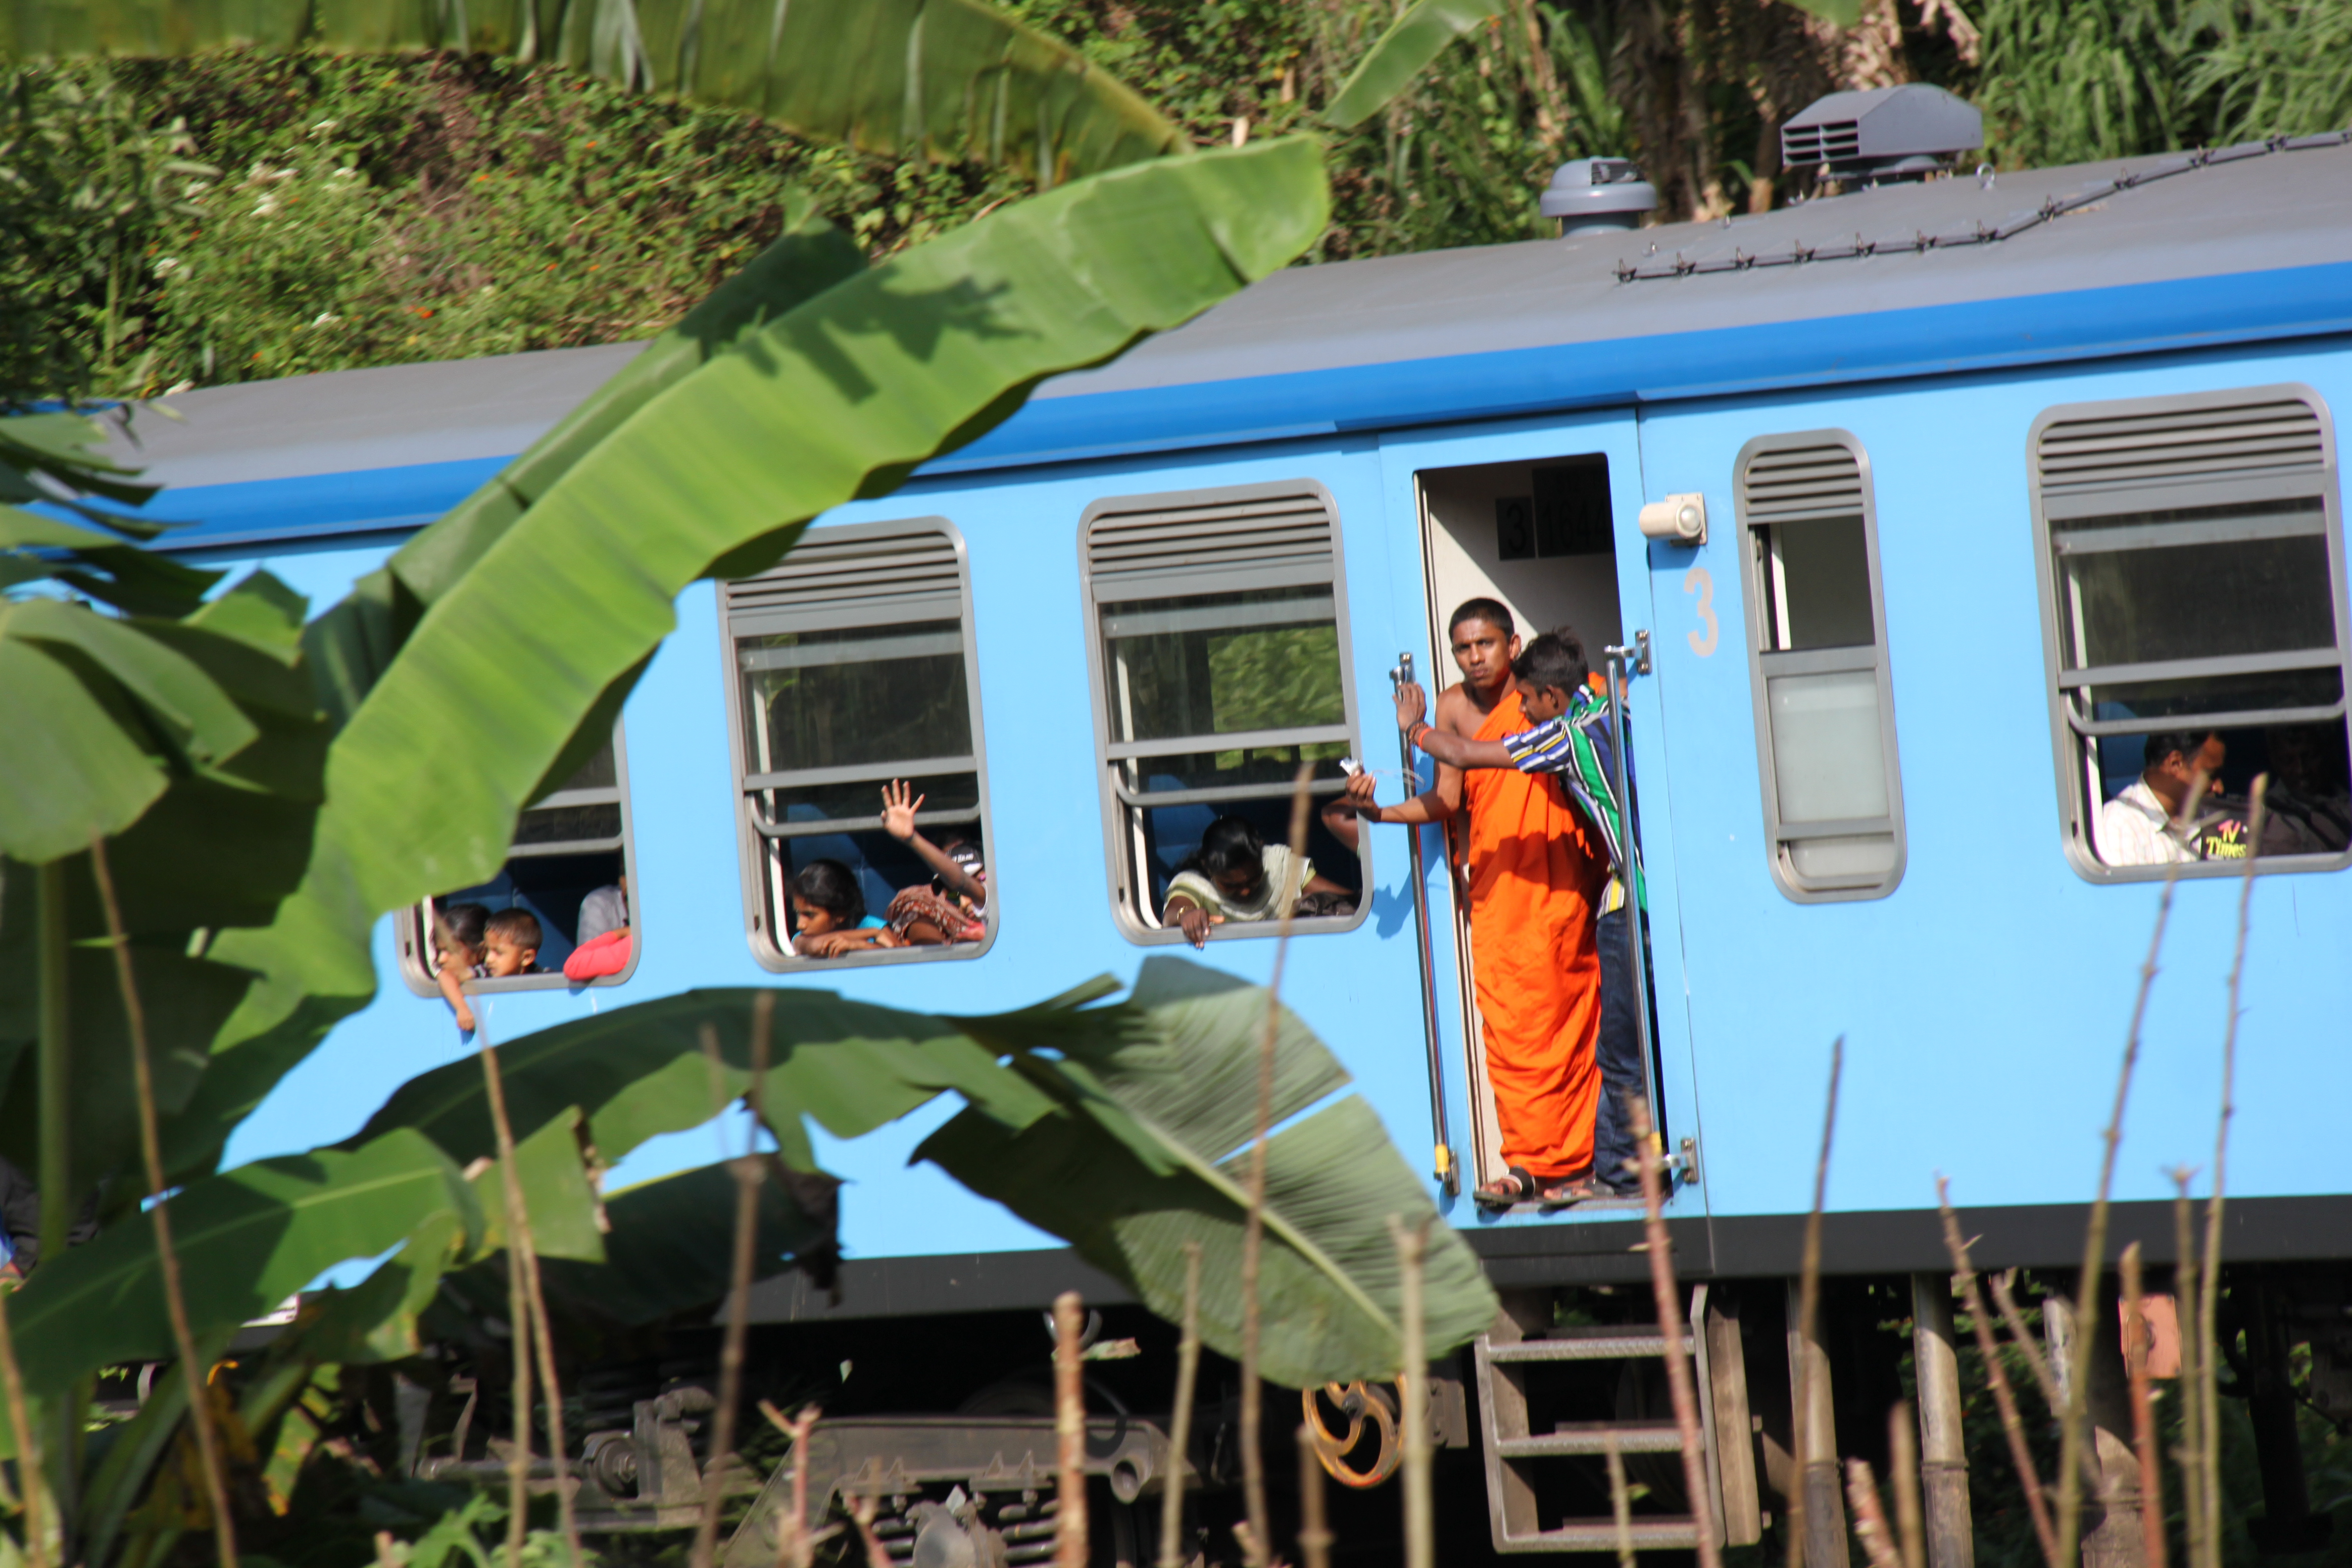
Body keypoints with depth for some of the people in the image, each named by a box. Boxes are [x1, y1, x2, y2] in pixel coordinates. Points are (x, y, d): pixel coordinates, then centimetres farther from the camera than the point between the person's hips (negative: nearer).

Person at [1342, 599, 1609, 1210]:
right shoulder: (1454, 707, 8)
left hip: (1559, 883, -3)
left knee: (1567, 1020, -4)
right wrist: (1381, 812, -11)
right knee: (1508, 1027, -3)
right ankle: (1528, 1164, 2)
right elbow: (1447, 799, 4)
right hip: (1494, 890, 3)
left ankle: (1572, 1163, 1)